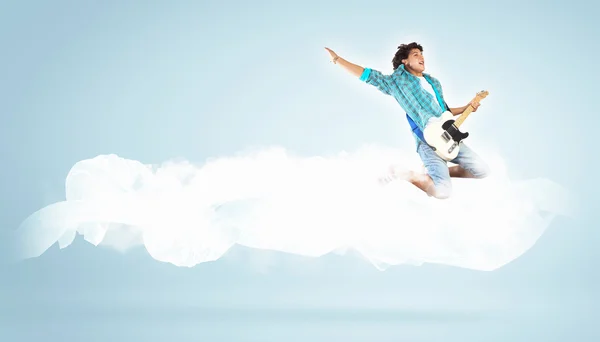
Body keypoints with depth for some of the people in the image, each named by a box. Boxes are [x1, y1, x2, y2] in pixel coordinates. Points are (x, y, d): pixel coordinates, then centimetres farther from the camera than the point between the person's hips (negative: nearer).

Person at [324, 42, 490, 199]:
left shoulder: (434, 82, 20)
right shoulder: (396, 81, 2)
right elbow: (367, 74, -3)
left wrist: (467, 108, 14)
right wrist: (337, 59, -7)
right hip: (427, 141, -7)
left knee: (482, 171, 0)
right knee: (442, 191, -25)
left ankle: (439, 171, 17)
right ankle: (402, 173, 1)